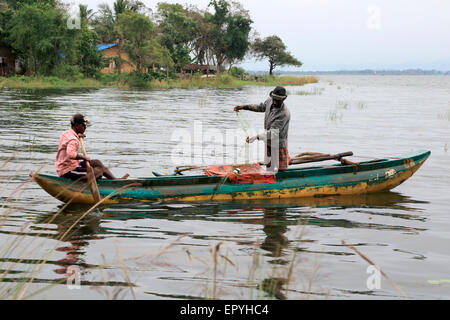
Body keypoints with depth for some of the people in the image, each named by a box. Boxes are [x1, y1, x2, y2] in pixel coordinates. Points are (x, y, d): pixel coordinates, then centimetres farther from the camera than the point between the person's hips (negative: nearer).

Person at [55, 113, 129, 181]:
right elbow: (71, 154, -42)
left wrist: (77, 137, 16)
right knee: (99, 171, -14)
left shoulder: (66, 133, 10)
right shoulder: (73, 140, -23)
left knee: (97, 163, 16)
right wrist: (84, 157, -25)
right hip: (69, 172, -11)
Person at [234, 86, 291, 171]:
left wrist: (256, 137, -44)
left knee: (281, 168, 9)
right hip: (268, 141, 6)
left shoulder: (284, 114, -31)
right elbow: (261, 107, 13)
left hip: (279, 143, -6)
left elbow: (273, 133, -34)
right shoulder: (270, 101, -10)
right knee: (268, 165, 17)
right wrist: (243, 107, 5)